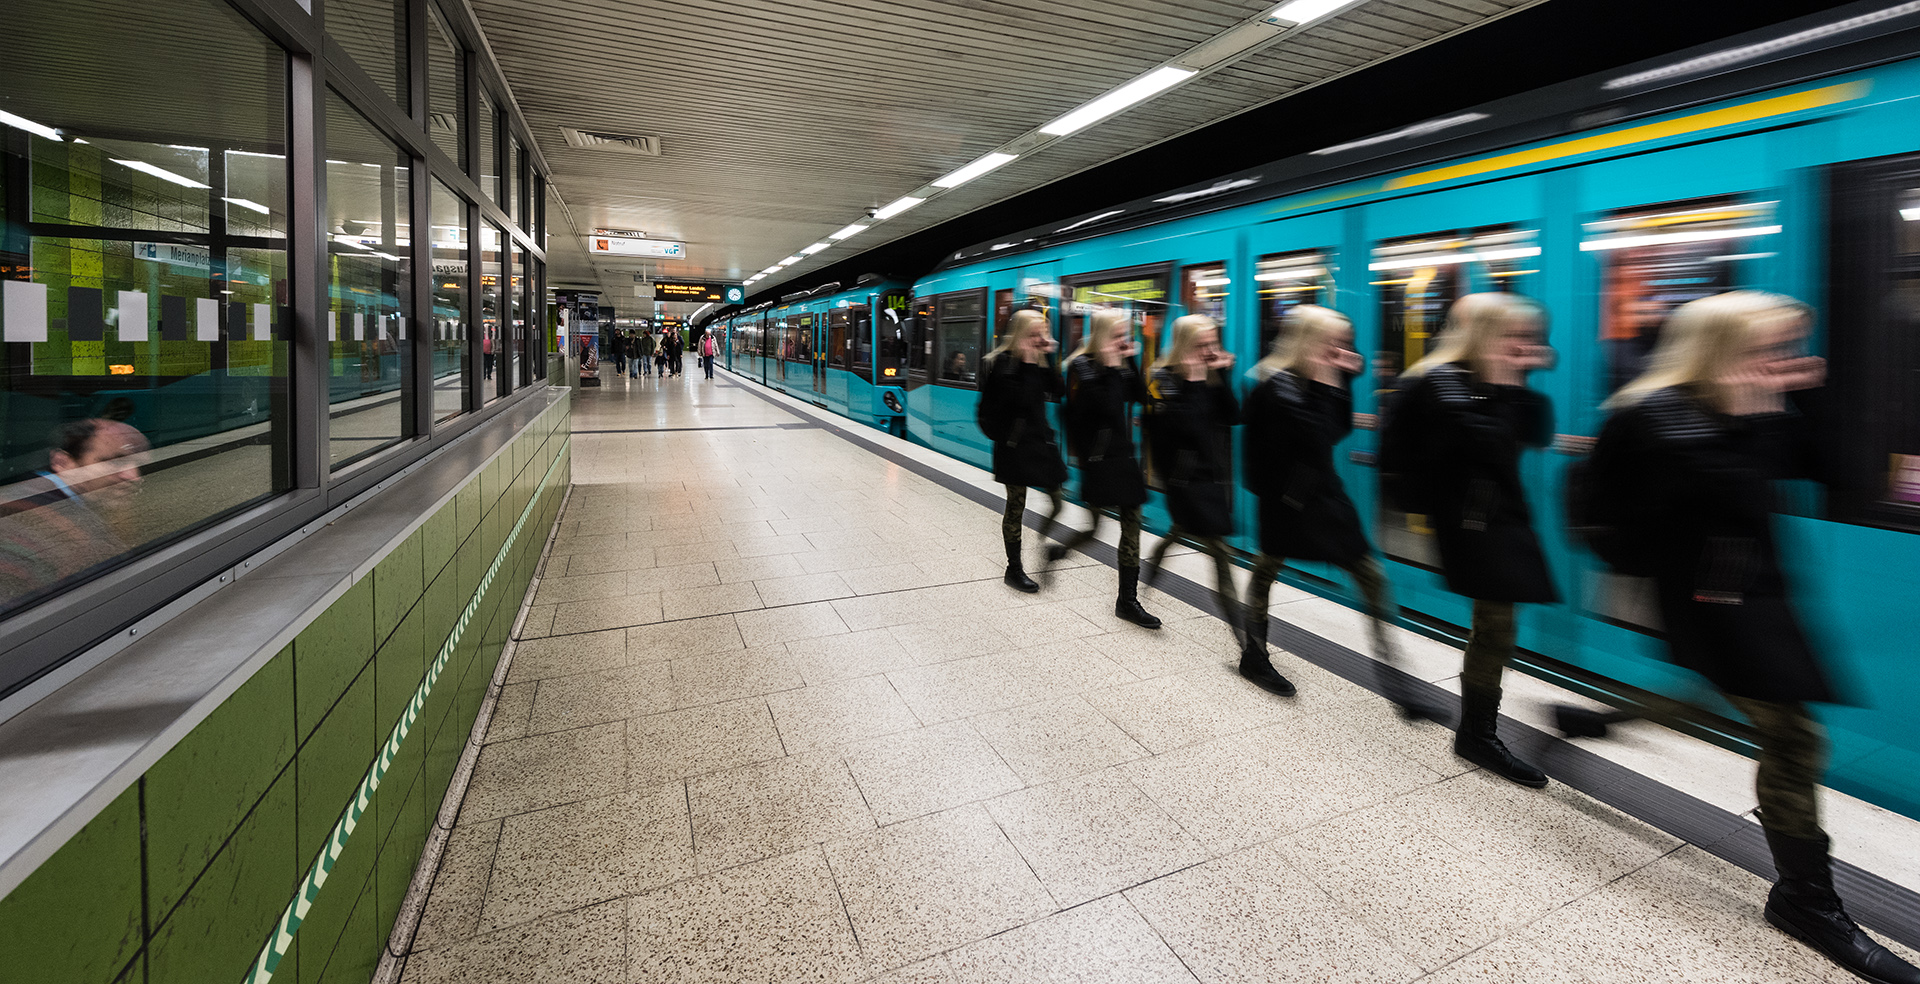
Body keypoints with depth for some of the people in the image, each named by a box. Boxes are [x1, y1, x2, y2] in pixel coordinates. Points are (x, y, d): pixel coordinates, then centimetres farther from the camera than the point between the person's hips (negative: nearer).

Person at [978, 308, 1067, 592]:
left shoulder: (1037, 360, 10)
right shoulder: (1004, 363, -10)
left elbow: (1059, 391, 0)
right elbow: (1023, 400, -22)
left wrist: (1048, 359, -6)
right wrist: (1029, 364, -22)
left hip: (1040, 440, 7)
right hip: (1015, 445, -7)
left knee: (1057, 501, 7)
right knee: (1015, 508, 4)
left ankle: (1043, 539, 36)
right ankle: (1014, 569, 17)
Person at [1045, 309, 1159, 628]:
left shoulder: (1120, 365, 13)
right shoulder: (1083, 366, -9)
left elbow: (1140, 396, 3)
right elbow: (1105, 406, -20)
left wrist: (1131, 362, -2)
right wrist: (1110, 369, -20)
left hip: (1122, 454, 7)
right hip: (1098, 457, -7)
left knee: (1132, 525, 5)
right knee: (1092, 527, -2)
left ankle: (1128, 599, 13)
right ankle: (1057, 551, 32)